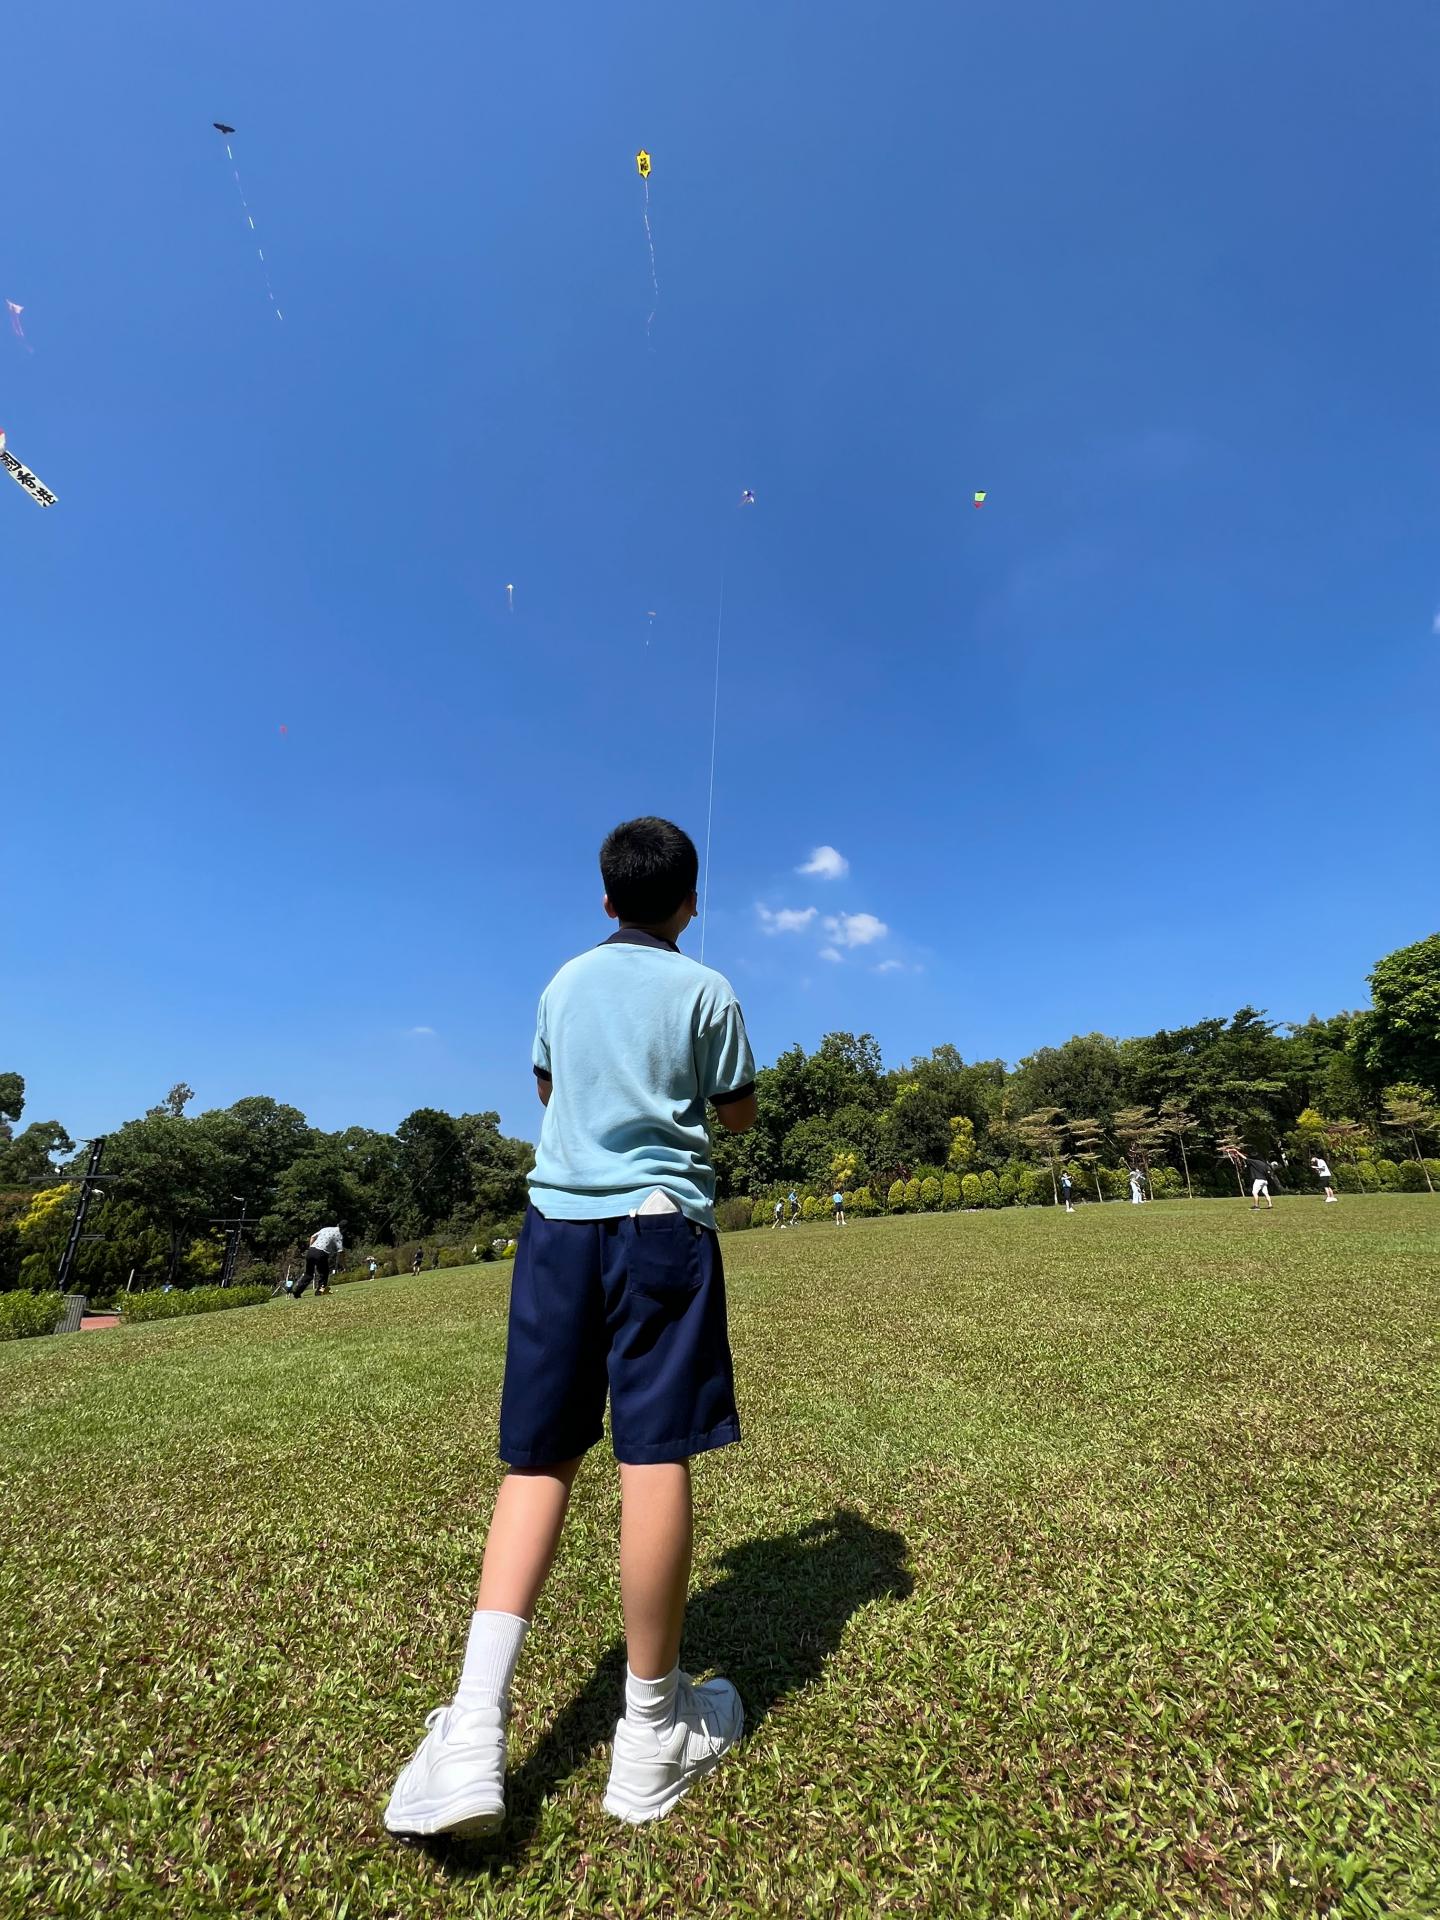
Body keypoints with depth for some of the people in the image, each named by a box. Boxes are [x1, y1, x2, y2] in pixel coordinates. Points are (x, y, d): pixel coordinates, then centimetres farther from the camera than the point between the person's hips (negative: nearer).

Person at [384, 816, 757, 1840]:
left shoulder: (564, 982, 13)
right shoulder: (707, 990, 2)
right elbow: (739, 1114, 9)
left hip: (559, 1218, 4)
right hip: (662, 1220, -3)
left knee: (540, 1455, 11)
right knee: (655, 1455, 2)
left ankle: (477, 1729, 5)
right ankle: (655, 1735, 16)